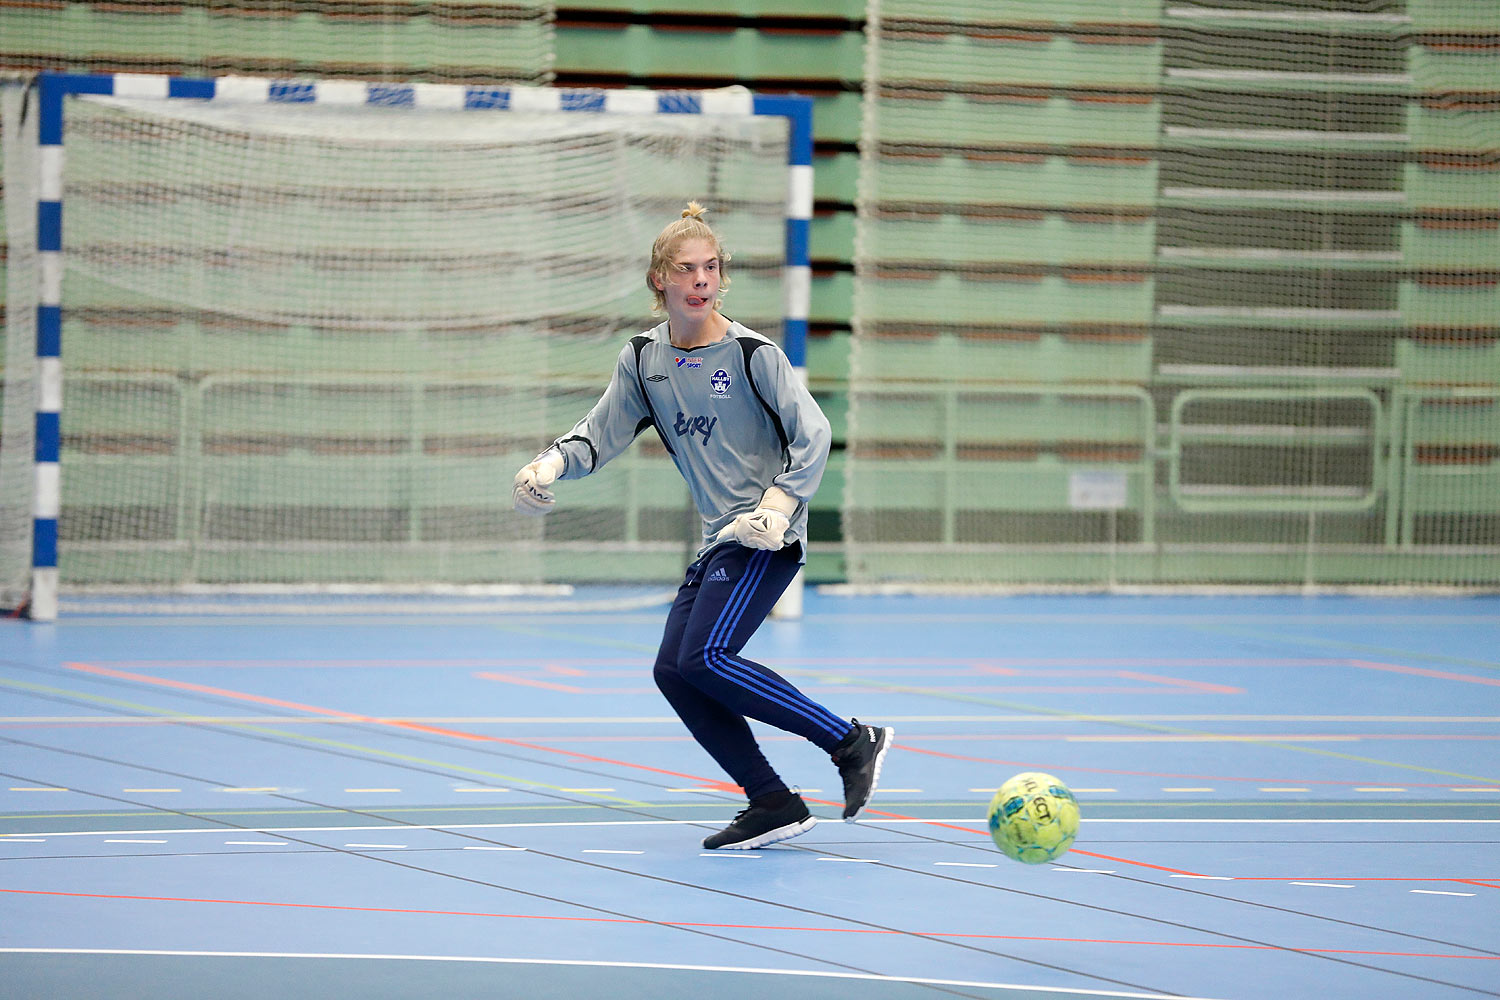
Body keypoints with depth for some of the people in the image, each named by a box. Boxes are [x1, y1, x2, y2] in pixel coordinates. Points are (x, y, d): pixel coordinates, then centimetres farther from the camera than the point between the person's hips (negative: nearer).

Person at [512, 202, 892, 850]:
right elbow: (602, 434, 11)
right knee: (673, 671, -1)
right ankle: (773, 806, 4)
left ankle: (854, 743, -12)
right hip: (719, 541, 7)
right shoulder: (643, 359, 7)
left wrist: (779, 504, -21)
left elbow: (812, 433, -10)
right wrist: (553, 462, -9)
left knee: (703, 658, -21)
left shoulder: (751, 353, -10)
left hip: (769, 537, -7)